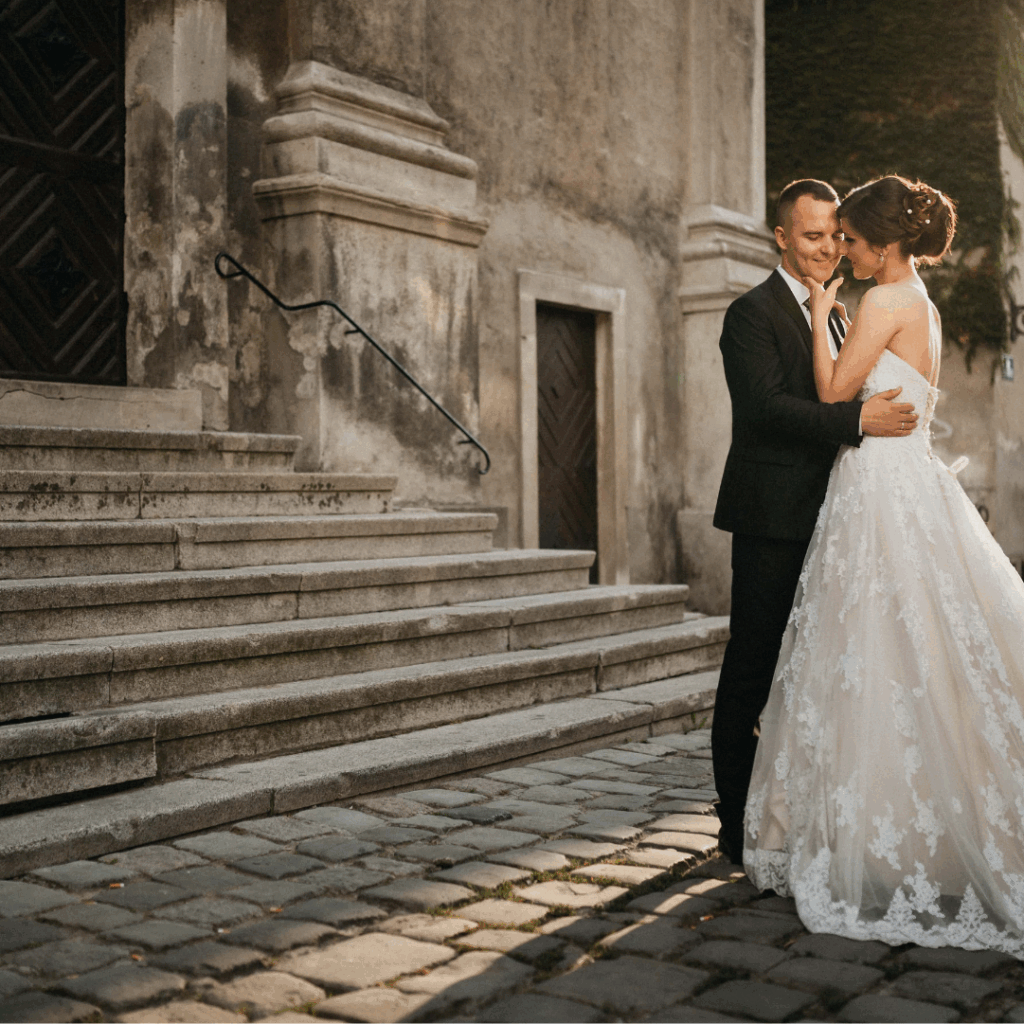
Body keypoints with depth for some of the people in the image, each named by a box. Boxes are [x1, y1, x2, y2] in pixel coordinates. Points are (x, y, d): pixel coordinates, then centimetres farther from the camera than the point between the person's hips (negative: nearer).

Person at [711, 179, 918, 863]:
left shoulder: (834, 316, 19)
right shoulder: (753, 313, -7)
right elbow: (768, 405, -20)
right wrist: (859, 419, -27)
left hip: (824, 520, 8)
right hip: (773, 522, -8)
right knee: (753, 672, -2)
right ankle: (740, 827, 6)